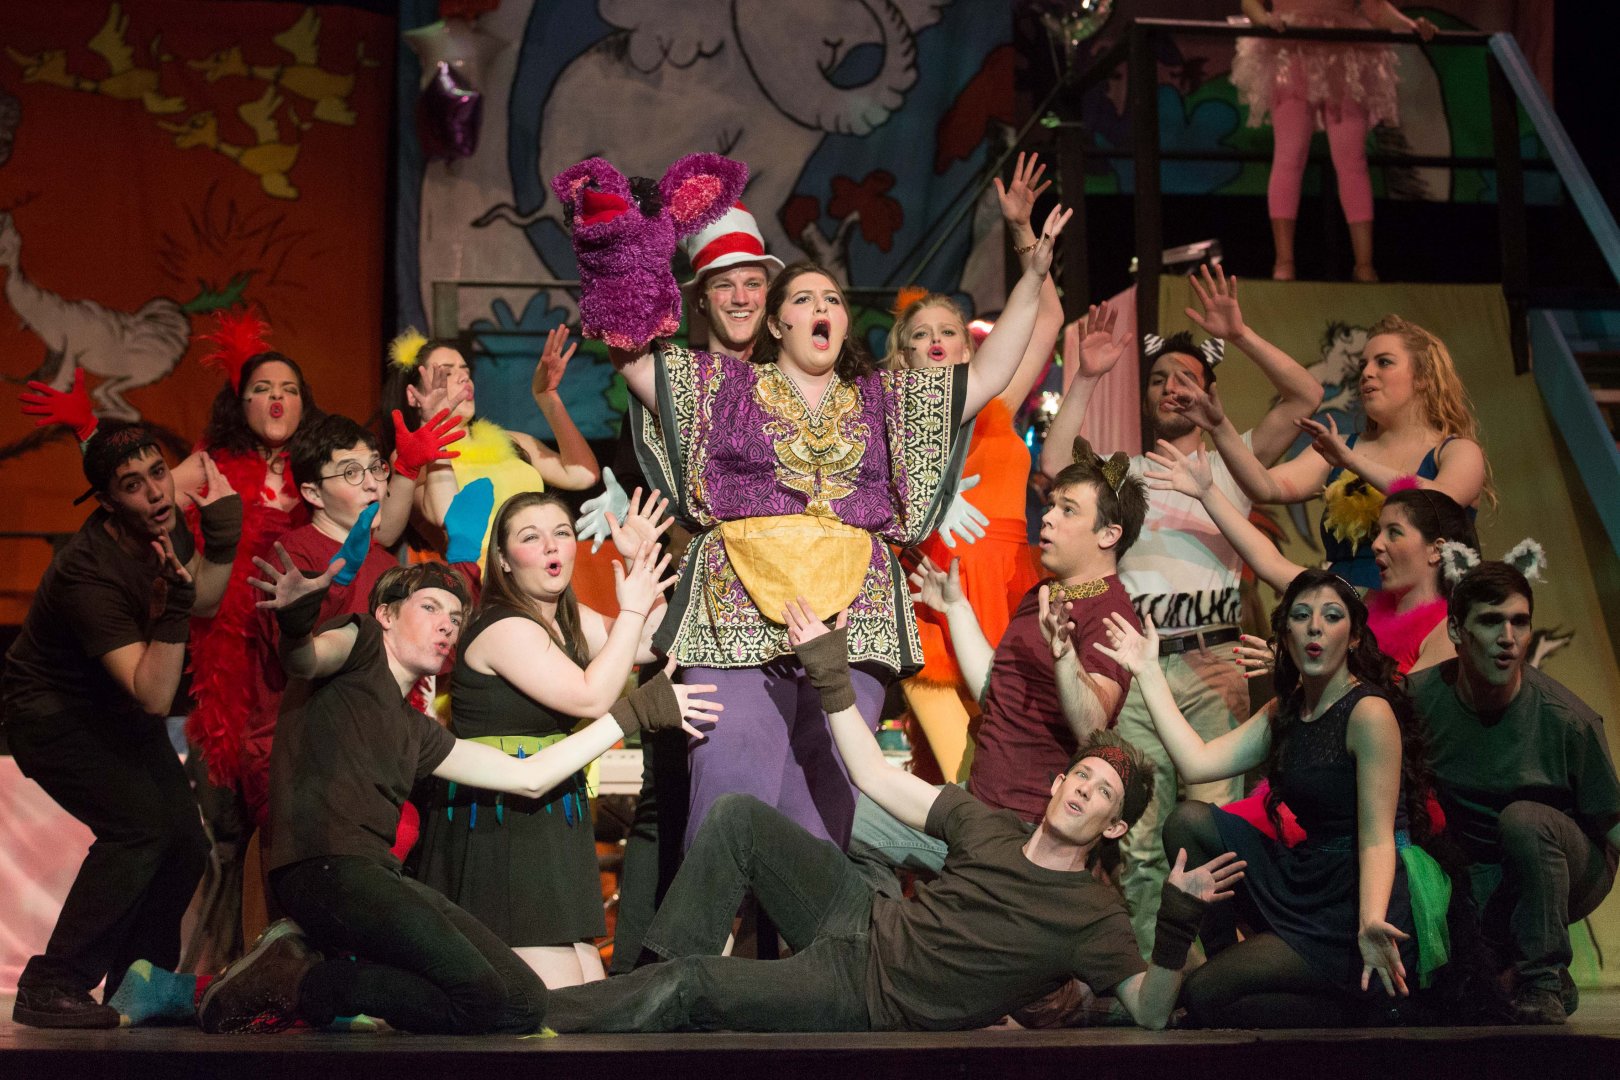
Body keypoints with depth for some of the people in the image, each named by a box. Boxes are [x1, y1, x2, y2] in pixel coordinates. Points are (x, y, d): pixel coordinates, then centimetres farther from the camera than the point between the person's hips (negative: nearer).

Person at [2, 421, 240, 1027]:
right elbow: (154, 698, -38)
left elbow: (202, 599, 8)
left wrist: (222, 537, -9)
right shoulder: (89, 573, -34)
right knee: (139, 823, -25)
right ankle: (50, 988, -16)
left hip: (116, 709, 8)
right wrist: (172, 609, -49)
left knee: (185, 841, 0)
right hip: (53, 712, -8)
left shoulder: (162, 524, -9)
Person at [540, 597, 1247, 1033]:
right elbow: (874, 777, 11)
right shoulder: (988, 827, 6)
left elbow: (1151, 1012, -17)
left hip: (866, 999, -6)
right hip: (867, 923, 6)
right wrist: (831, 672, 8)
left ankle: (537, 1018, -11)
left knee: (691, 988, -25)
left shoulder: (1093, 916, -9)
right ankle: (672, 969, -2)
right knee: (739, 817, -5)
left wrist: (1178, 926, -33)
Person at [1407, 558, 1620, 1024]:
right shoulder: (1419, 697, -13)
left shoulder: (1567, 719, -21)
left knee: (1523, 817, -35)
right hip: (1479, 877, 3)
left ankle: (1543, 980, -19)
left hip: (1568, 870, -3)